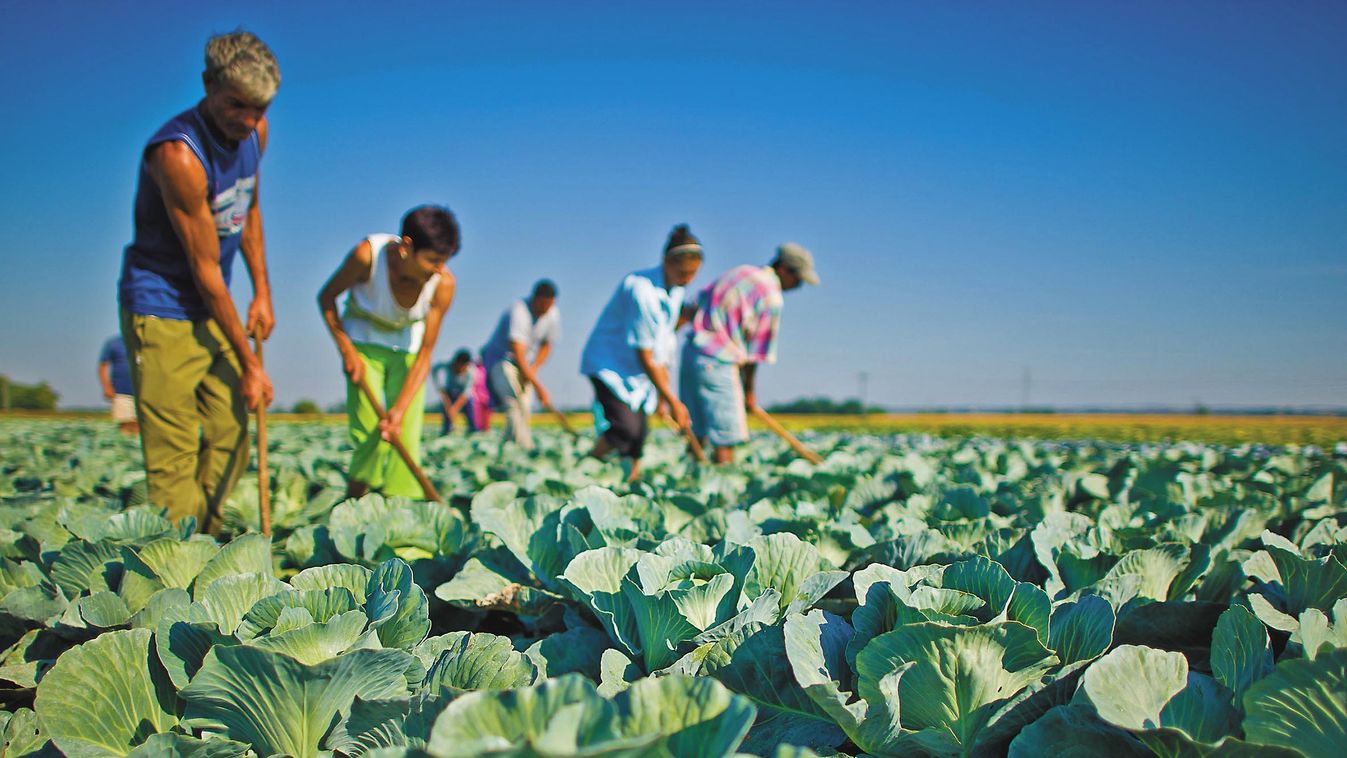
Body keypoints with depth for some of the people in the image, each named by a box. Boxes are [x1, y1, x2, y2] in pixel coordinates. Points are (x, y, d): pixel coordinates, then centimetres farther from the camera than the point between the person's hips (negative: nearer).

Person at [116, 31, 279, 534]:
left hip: (214, 309, 8)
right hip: (161, 310, -8)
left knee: (231, 435, 9)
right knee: (173, 453, -7)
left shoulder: (254, 131, 0)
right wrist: (249, 363, -16)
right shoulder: (177, 153, -23)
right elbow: (206, 271, -21)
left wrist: (262, 291, 9)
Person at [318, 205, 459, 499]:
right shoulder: (367, 255, -30)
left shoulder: (443, 284, -26)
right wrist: (347, 351, -16)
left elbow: (425, 355, -19)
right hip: (363, 342, -2)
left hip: (407, 348, 2)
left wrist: (400, 409, -25)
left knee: (407, 437, -8)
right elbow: (326, 297, -10)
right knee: (371, 436, -12)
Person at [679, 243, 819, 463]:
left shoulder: (741, 272, 16)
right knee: (725, 440, -3)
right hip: (716, 362, -8)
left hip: (691, 352, 8)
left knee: (697, 436, 13)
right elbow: (755, 351, -5)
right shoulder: (771, 296, -8)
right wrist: (750, 391, 7)